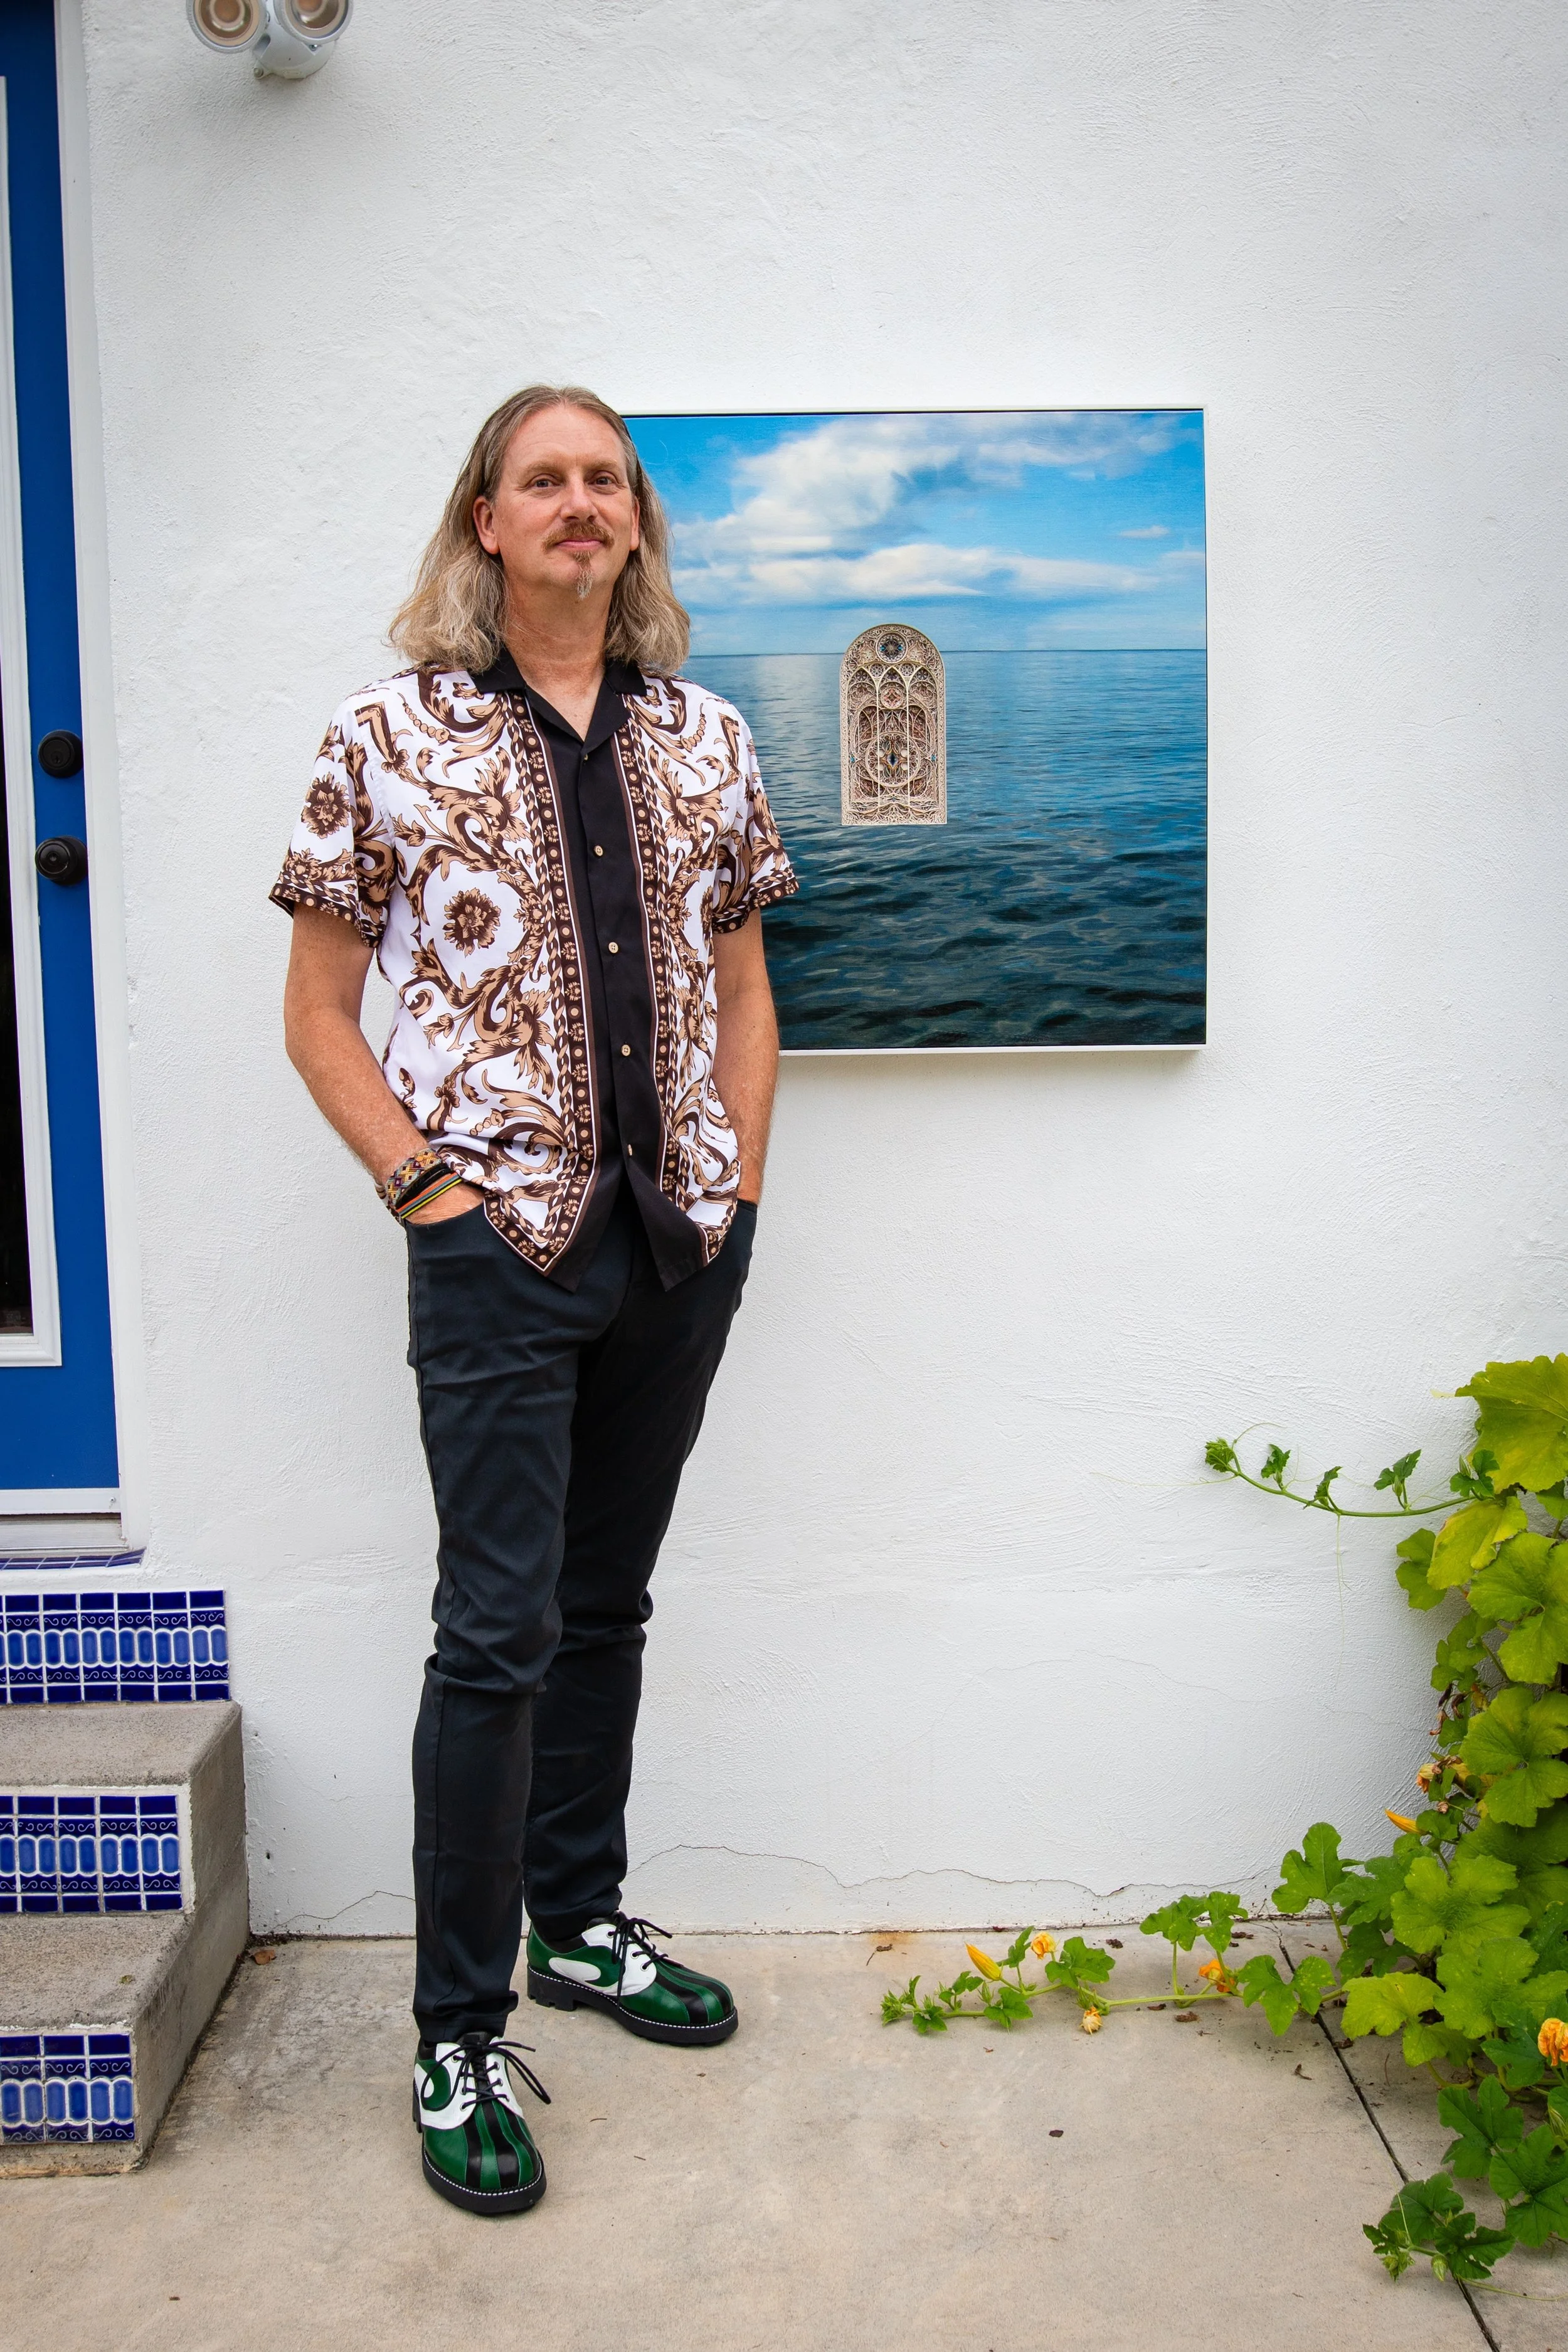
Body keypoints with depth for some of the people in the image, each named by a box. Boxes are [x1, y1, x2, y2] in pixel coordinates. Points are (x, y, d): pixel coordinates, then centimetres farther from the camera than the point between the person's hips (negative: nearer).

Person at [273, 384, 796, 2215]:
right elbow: (318, 1013, -1)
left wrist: (741, 1178, 6)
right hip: (500, 1241, -4)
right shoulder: (390, 738, -2)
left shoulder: (700, 739, 10)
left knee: (608, 1601, 16)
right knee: (499, 1631, -3)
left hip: (679, 1240, 5)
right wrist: (426, 1186, -10)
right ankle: (458, 2040, 12)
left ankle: (581, 1926, 34)